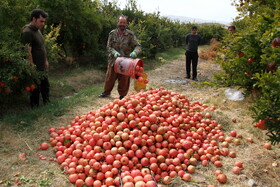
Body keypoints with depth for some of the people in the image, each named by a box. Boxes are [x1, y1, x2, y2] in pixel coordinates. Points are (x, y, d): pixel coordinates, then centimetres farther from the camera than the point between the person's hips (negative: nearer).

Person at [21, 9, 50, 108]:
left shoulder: (37, 30, 11)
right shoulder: (27, 32, -19)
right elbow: (28, 51, -23)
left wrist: (45, 60, 19)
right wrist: (32, 66, -22)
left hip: (42, 66, 9)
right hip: (35, 68, -9)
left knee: (45, 86, 18)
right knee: (36, 89, 3)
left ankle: (47, 103, 33)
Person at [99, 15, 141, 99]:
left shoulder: (130, 34, -5)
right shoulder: (112, 33, 0)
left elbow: (138, 46, -7)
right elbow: (108, 47, 1)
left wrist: (134, 52, -30)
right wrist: (114, 53, -20)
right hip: (113, 60, 2)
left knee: (124, 80, 7)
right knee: (110, 77, 14)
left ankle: (122, 96, 26)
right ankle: (106, 92, 36)